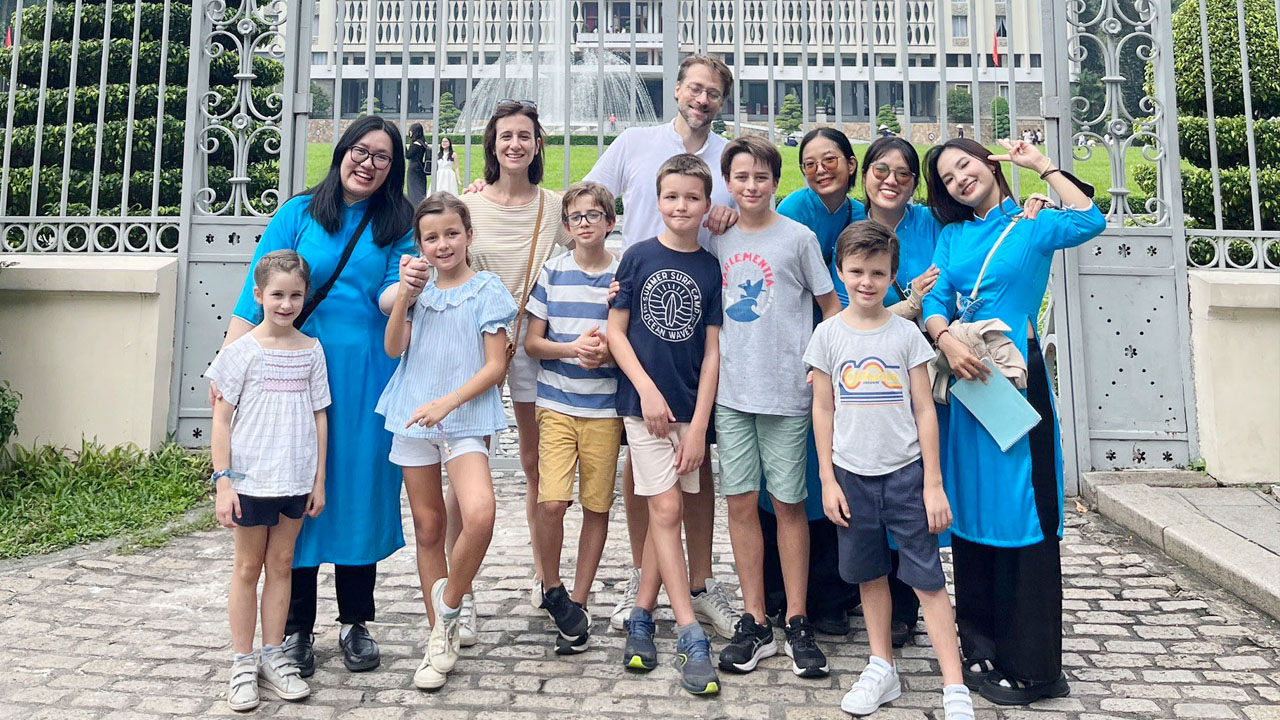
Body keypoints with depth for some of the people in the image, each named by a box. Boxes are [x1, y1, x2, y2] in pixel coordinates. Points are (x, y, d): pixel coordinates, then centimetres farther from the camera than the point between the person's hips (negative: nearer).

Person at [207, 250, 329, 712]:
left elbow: (319, 417, 6)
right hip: (250, 479, -3)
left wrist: (318, 480, 6)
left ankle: (272, 656, 24)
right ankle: (243, 663, 20)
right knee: (248, 568, 9)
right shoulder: (243, 350, -5)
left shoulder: (310, 350, 3)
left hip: (296, 480, 3)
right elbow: (222, 419, -5)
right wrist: (223, 482, -9)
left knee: (281, 565, 12)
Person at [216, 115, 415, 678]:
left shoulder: (395, 227, 9)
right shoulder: (298, 214, 5)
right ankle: (296, 628, 18)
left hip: (367, 377, 1)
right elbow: (259, 293, -1)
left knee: (360, 489, 6)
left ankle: (356, 623, 21)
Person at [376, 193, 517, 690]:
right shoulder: (418, 288, 12)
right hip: (412, 418, 4)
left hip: (464, 418, -4)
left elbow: (495, 366, -5)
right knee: (428, 527, 9)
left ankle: (448, 607, 0)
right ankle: (441, 639, 23)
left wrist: (447, 403, -16)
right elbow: (393, 349, 0)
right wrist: (403, 295, -10)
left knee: (479, 515, -26)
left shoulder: (487, 290, -1)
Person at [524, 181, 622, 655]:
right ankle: (552, 588, 14)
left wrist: (608, 352, -14)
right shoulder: (552, 273, 6)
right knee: (550, 501, -11)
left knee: (597, 506, 4)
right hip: (557, 403, 0)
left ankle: (578, 602, 19)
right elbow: (532, 342, 5)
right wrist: (572, 348, -13)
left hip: (606, 407, 0)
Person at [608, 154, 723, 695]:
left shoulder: (710, 268, 4)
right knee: (666, 508, -6)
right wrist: (647, 389, -11)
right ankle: (691, 637, 0)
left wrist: (699, 423, -4)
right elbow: (615, 330, 0)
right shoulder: (638, 257, 0)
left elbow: (712, 351, 1)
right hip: (645, 402, -2)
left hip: (690, 407, 3)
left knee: (668, 512, 8)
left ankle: (641, 617, 22)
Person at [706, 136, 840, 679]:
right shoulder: (718, 240, 10)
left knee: (788, 505, 4)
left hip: (785, 390, -3)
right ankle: (755, 624, 16)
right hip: (730, 389, 3)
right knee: (741, 503, 5)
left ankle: (797, 624, 16)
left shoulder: (798, 237, 0)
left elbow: (831, 307, 4)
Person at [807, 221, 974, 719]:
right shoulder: (828, 333, 2)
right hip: (852, 474, 2)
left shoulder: (906, 333, -1)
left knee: (928, 579, -1)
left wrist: (933, 484, -3)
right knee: (870, 575, 13)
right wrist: (828, 480, 2)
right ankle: (882, 669, 28)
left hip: (905, 473, -1)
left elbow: (924, 410, 0)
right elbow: (823, 410, 4)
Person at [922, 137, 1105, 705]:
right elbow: (934, 298, 6)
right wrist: (946, 340, -15)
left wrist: (1041, 164, -2)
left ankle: (1028, 659, 8)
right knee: (970, 508, 8)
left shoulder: (1034, 225, 6)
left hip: (1016, 374, -4)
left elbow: (1089, 221, -14)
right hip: (964, 376, 4)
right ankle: (980, 650, 20)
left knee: (1022, 509, -4)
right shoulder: (952, 235, 16)